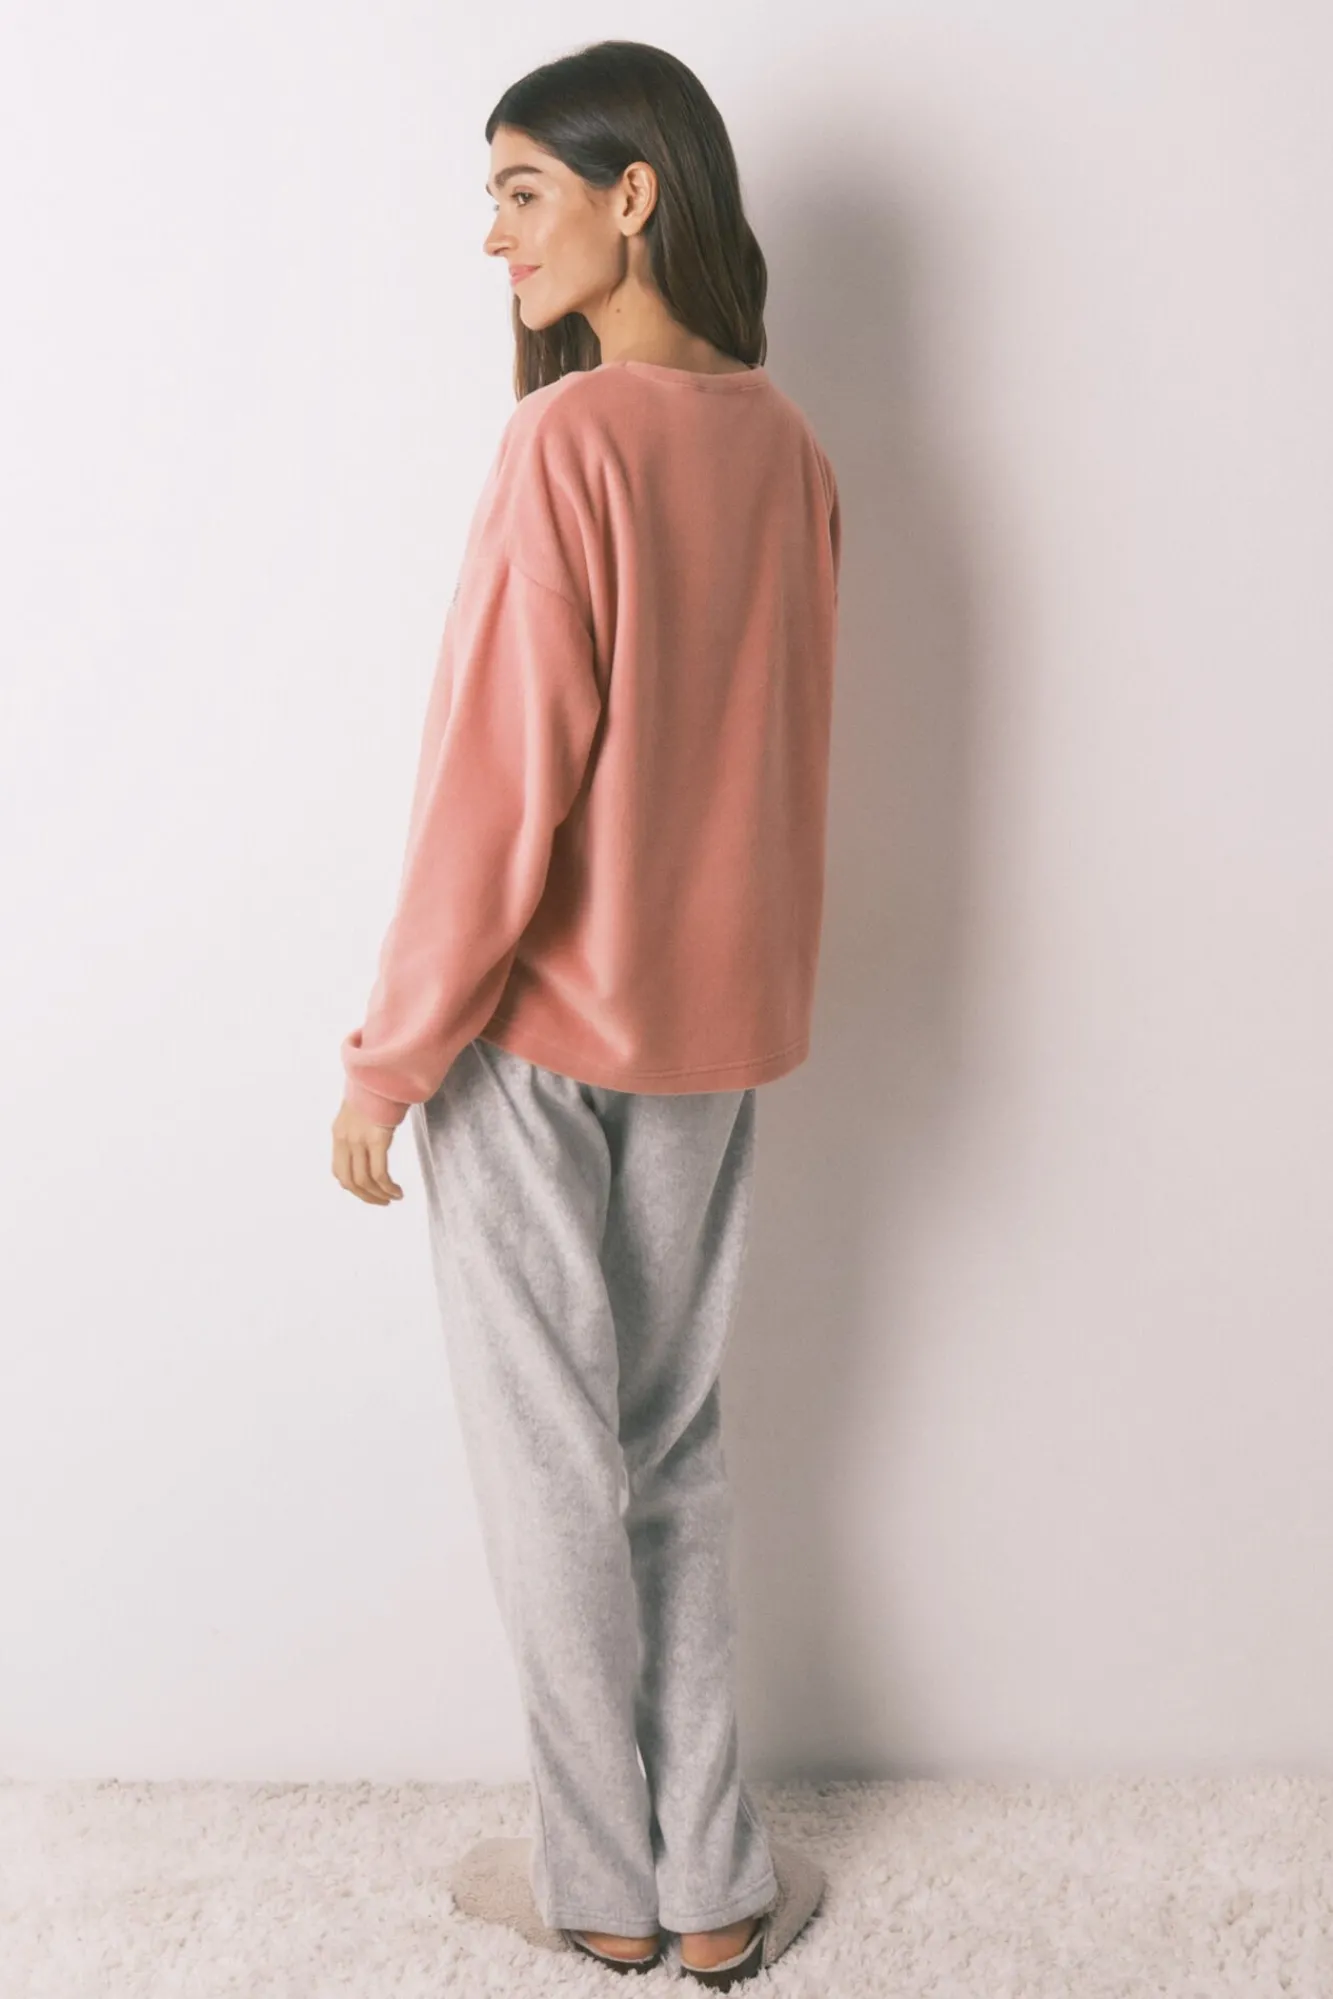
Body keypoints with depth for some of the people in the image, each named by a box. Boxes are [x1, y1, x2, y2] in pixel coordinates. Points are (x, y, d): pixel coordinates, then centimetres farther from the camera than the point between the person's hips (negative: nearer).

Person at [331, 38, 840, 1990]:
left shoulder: (571, 439, -17)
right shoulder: (787, 447, 4)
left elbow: (503, 776, -18)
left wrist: (393, 1050, -10)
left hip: (538, 1024, -6)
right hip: (721, 1021, 6)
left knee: (554, 1463, 8)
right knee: (680, 1446, 16)